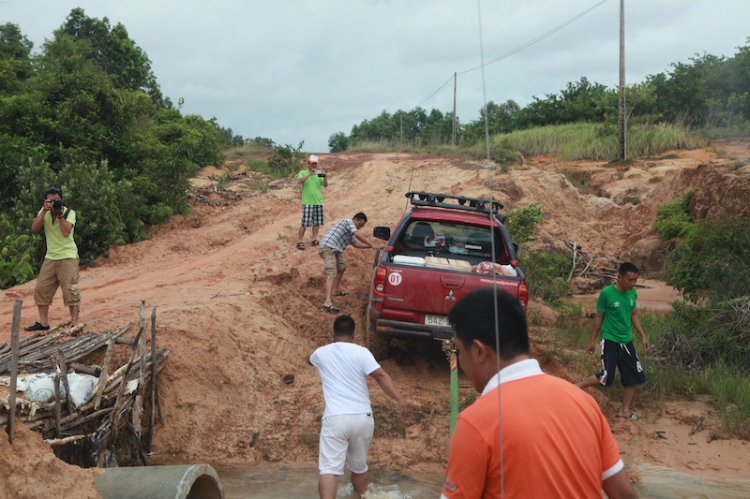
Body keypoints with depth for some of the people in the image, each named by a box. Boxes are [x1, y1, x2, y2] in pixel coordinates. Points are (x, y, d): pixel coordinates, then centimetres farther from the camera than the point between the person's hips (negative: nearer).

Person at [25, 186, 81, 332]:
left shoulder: (69, 212, -10)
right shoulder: (44, 211, 3)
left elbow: (66, 232, -24)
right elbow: (34, 228, -11)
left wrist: (59, 213, -23)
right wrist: (44, 211, -19)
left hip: (68, 257, -5)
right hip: (50, 257, 5)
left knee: (70, 290, -9)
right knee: (41, 289, 5)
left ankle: (74, 324, -6)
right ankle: (43, 322, 15)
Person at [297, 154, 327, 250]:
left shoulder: (319, 173, 11)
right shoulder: (303, 172, 1)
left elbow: (325, 185, 4)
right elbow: (299, 181, -18)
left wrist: (324, 176, -14)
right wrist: (309, 174, -26)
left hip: (318, 201, 5)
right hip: (307, 202, -4)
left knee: (317, 221, 8)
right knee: (305, 222, -9)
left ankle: (314, 238, 18)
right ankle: (299, 240, -4)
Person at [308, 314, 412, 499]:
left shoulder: (321, 353, 11)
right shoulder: (361, 352, 2)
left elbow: (310, 360, 37)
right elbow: (381, 376, -13)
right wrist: (400, 399, -20)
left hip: (335, 418, -1)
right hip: (362, 417, 1)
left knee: (329, 468, -7)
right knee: (359, 465, 20)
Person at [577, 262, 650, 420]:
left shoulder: (632, 293, 1)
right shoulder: (606, 293, -15)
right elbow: (599, 317, -7)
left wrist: (643, 336, 9)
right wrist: (592, 341, -1)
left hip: (626, 341, 6)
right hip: (610, 341, -6)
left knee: (633, 377, 6)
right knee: (607, 377, -11)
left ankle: (624, 410, 20)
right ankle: (577, 387, 10)